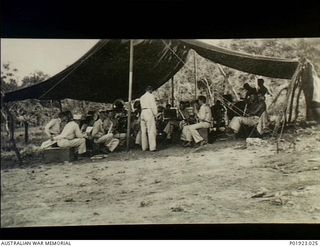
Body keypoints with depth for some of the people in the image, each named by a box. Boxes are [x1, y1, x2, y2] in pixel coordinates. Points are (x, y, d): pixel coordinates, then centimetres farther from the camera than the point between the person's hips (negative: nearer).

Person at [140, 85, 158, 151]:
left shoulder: (142, 97, 18)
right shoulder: (151, 96, -2)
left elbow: (142, 106, 14)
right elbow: (154, 106, -9)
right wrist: (155, 114, 0)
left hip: (143, 113, 7)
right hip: (149, 113, -7)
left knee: (143, 131, 8)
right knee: (151, 130, -7)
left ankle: (144, 147, 10)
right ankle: (152, 147, -11)